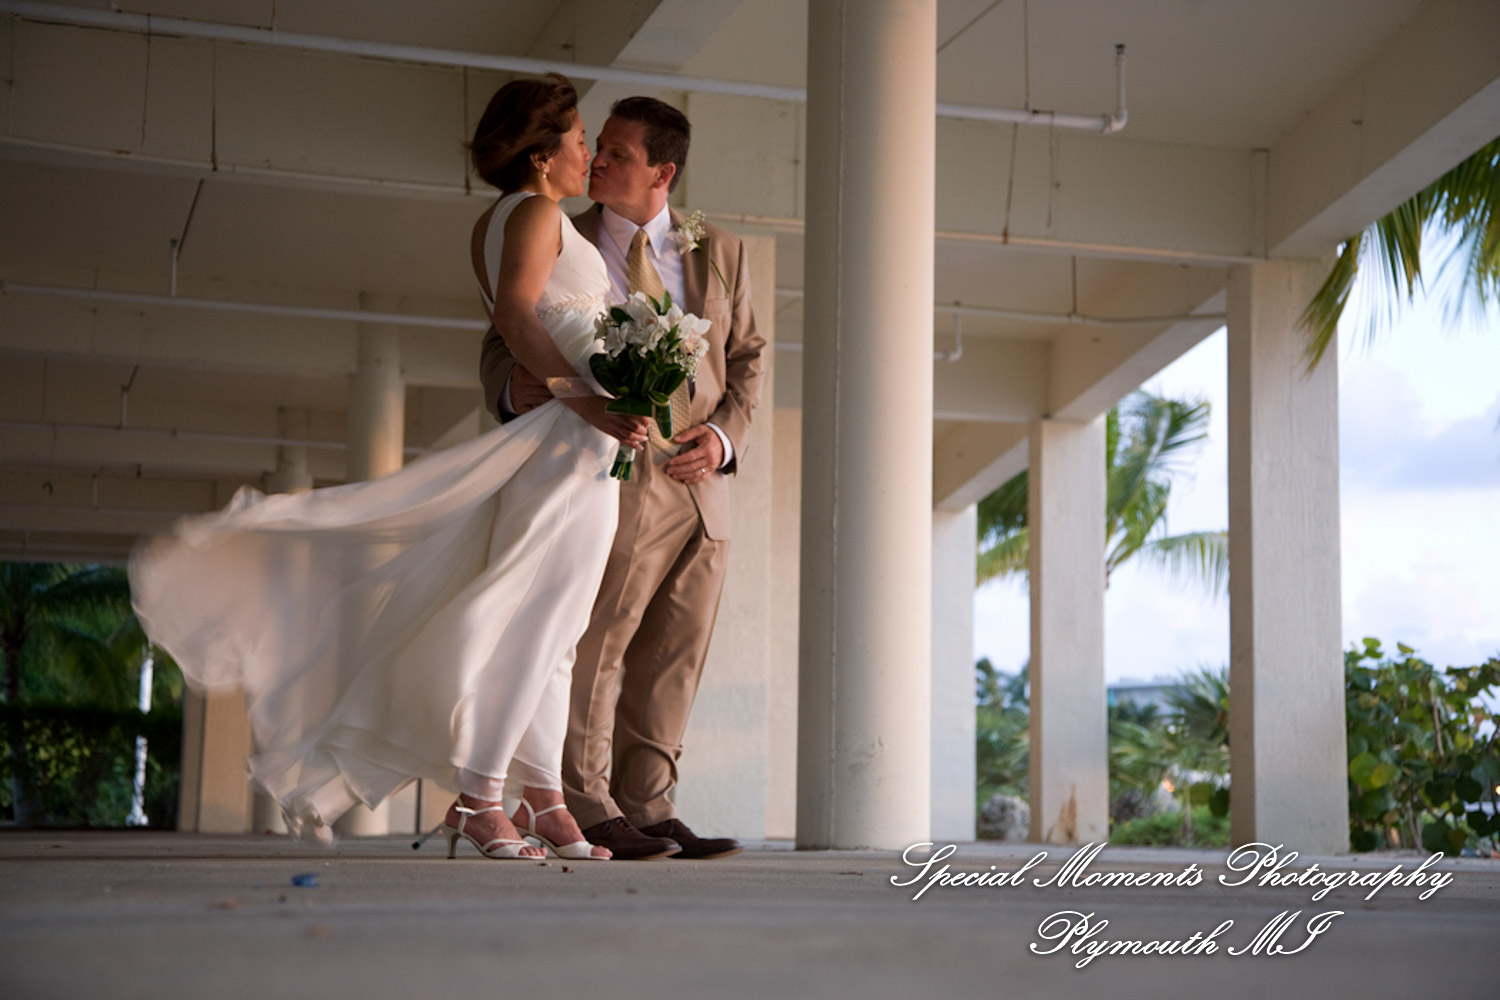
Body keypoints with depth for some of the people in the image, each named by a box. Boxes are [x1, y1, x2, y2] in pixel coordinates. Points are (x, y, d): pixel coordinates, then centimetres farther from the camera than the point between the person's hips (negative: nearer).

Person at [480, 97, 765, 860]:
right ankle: (588, 811, 0)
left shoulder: (720, 255, 13)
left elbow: (747, 360, 13)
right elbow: (503, 345, 5)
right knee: (595, 642, -8)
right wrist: (514, 387, -19)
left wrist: (724, 434, -5)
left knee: (674, 656, 6)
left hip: (701, 484, 4)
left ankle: (647, 807, 14)